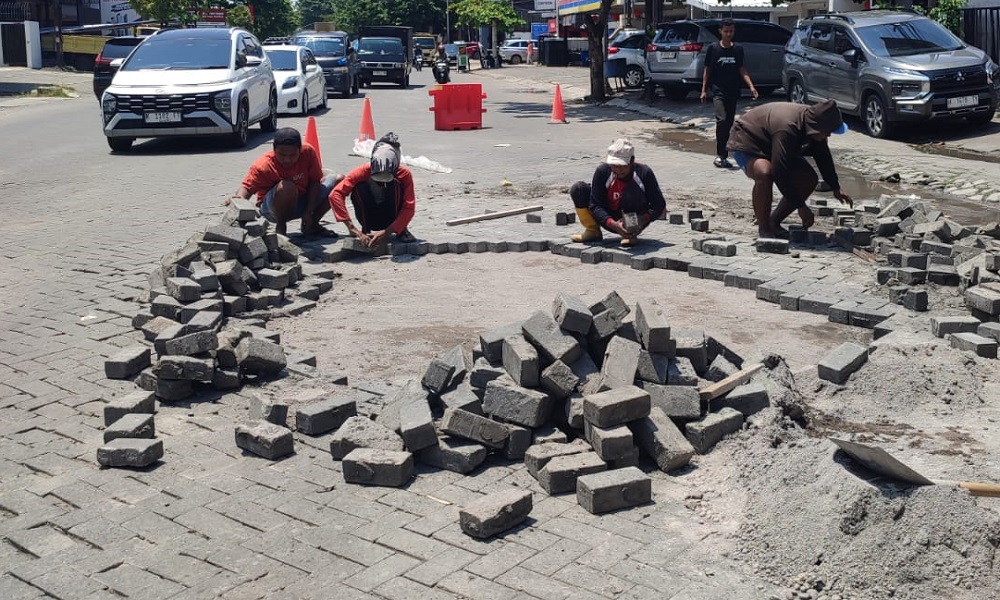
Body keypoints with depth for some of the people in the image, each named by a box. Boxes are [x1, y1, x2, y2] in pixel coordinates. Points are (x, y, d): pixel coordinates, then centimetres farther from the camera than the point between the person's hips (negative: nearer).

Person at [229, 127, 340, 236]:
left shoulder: (308, 151, -16)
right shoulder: (263, 166, -25)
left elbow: (315, 182, -10)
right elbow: (247, 187, -23)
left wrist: (309, 212, -15)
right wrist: (240, 197, -48)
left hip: (303, 202, 5)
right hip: (272, 210, -5)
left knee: (339, 180, -3)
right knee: (287, 187, -38)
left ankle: (312, 225, 6)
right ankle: (280, 228, -12)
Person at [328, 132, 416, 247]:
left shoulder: (404, 174, -24)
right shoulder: (363, 171, -25)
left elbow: (409, 207, -29)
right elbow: (336, 194, -33)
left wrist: (387, 232, -40)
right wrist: (352, 229, -41)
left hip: (392, 221, 0)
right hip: (371, 219, 0)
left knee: (397, 185, -29)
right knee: (359, 187, -29)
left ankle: (401, 231, -14)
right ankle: (365, 230, -11)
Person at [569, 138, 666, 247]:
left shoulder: (644, 173, -18)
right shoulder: (603, 171, -16)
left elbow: (659, 206, -14)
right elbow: (595, 205, -17)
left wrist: (644, 219, -34)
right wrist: (613, 224, -33)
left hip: (635, 224, -2)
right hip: (610, 220, 2)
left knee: (633, 189, -32)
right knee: (578, 189, -15)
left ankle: (630, 234, -16)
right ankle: (592, 231, -1)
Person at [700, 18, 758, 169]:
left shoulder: (738, 49, 5)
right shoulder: (713, 49, -2)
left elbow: (742, 70, 8)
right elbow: (707, 70, 3)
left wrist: (751, 86, -4)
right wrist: (704, 90, -1)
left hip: (733, 92, 4)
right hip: (718, 91, -4)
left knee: (729, 124, 6)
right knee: (722, 120, -21)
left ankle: (723, 156, 16)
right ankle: (720, 155, -14)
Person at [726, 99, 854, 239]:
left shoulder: (813, 123, -12)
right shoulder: (787, 129, -40)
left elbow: (823, 157, 6)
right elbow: (780, 173, -39)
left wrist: (836, 189, 12)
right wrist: (801, 207, -33)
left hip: (771, 146, 9)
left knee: (809, 180, -3)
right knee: (765, 173, -40)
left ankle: (774, 223, 6)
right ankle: (764, 230, -24)